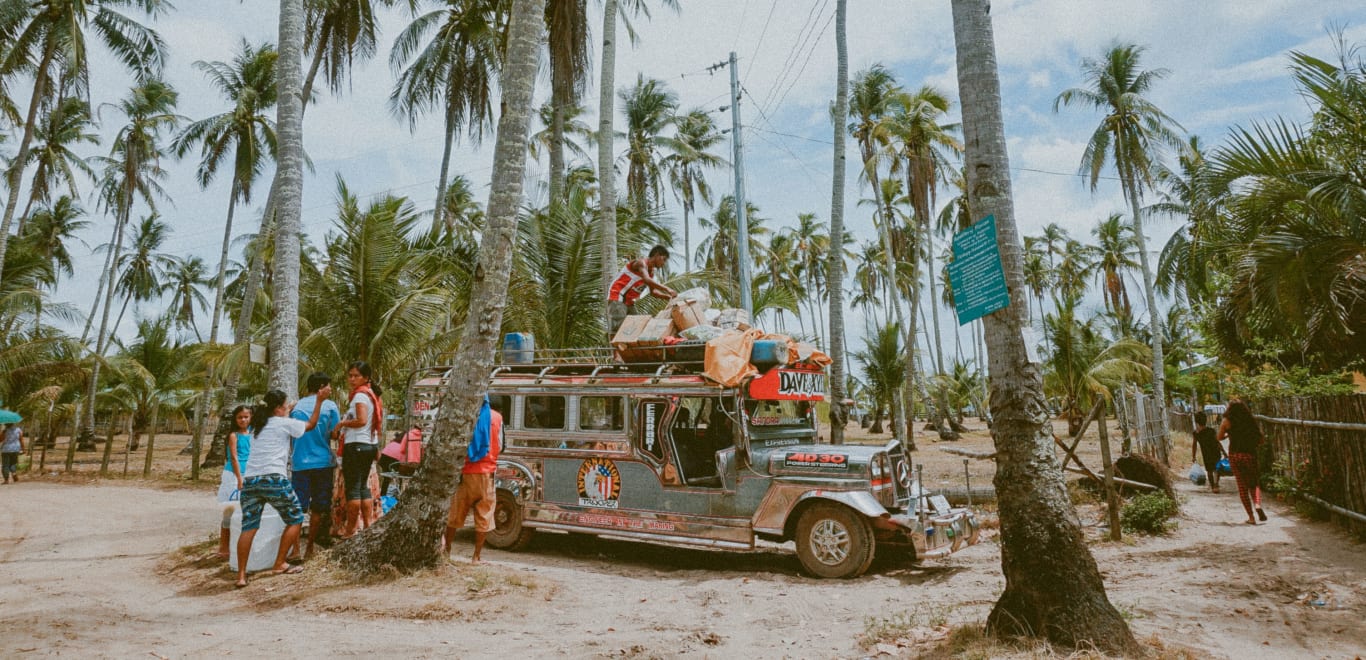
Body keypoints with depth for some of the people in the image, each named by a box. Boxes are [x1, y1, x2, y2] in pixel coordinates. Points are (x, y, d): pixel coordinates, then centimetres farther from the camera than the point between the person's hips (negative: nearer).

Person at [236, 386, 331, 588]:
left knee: (249, 527, 4)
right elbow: (311, 424, 16)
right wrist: (320, 400, 18)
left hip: (249, 480, 6)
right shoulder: (284, 423, 5)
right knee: (295, 519, 10)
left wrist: (290, 408, 45)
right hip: (274, 478, -6)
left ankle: (241, 575, -2)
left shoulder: (260, 426, 22)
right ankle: (280, 564, 10)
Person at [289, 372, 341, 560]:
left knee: (298, 507, 4)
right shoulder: (330, 406, -3)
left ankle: (295, 548, -2)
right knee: (317, 508, 8)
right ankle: (309, 548, 12)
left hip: (300, 462, 2)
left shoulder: (296, 406, 6)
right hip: (322, 462, -2)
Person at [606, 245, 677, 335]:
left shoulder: (651, 272, 13)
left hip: (630, 302, 10)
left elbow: (653, 292, 18)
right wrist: (666, 289, -37)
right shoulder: (640, 262, -15)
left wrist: (667, 297, 2)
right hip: (617, 298, -10)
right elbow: (647, 280, -34)